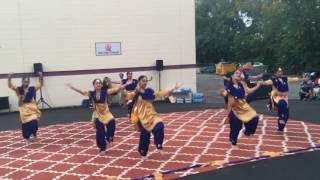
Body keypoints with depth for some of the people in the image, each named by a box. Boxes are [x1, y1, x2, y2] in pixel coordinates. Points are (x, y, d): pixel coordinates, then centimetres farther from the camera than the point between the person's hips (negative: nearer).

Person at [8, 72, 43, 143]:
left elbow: (41, 84, 5)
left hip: (32, 108, 0)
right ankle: (27, 138, 24)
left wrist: (41, 76, -8)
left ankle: (34, 134, 20)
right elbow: (10, 86, -7)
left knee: (34, 123, -11)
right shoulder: (18, 89, 0)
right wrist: (9, 78, -21)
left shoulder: (33, 89, 2)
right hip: (24, 109, 0)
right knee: (25, 124, 5)